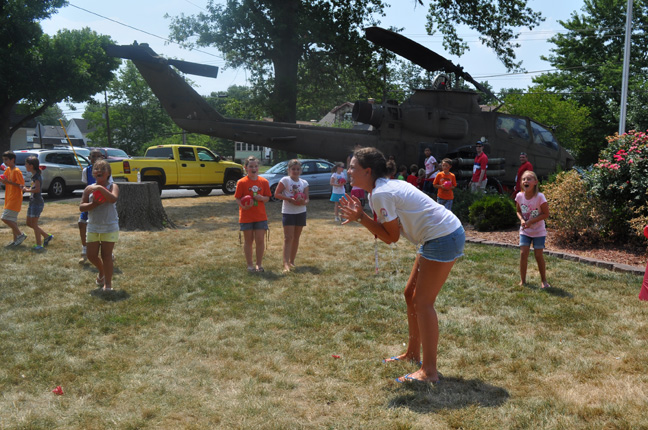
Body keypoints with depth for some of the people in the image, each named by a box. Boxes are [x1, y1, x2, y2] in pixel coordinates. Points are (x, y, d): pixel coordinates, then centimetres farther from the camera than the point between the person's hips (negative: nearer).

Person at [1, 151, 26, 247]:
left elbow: (21, 185, -17)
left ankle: (20, 235, -2)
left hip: (15, 199, -9)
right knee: (12, 219, 12)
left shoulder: (16, 171, -14)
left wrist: (9, 182, -23)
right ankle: (16, 240, 18)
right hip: (9, 199, 9)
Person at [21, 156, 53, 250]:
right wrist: (26, 188, 8)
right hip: (33, 202, 10)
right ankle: (47, 236, 20)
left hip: (37, 202, -10)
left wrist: (27, 190, -17)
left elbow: (37, 189, -27)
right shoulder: (34, 176, 13)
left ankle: (39, 245, 1)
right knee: (29, 223, 14)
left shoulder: (37, 176, -16)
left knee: (34, 224, -5)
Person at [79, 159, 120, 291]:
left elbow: (113, 199, -27)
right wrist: (93, 204, -18)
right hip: (93, 227, 4)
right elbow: (81, 207, -1)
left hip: (109, 227, -4)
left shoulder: (112, 186, -6)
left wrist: (100, 188, -30)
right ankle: (101, 271, 39)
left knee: (106, 255, -1)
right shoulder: (89, 188, 3)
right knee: (91, 255, 8)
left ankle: (108, 283, 11)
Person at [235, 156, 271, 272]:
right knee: (248, 240, 7)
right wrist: (243, 206, -24)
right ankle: (250, 265, 18)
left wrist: (261, 198, -15)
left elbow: (267, 197, 7)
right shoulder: (241, 182, -6)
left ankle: (259, 264, 17)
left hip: (261, 216, 2)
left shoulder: (264, 182, 2)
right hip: (246, 216, -2)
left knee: (260, 240, 2)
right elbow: (238, 199, -5)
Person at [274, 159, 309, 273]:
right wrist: (290, 199, -20)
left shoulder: (304, 183, 6)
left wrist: (303, 202, -20)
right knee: (288, 237, -10)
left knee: (296, 237, 10)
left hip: (301, 212, 5)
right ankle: (286, 263, -14)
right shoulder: (285, 180, -6)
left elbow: (307, 199, 4)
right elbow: (276, 194, -10)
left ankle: (292, 261, 21)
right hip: (288, 212, -4)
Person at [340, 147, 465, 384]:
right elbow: (388, 231, 9)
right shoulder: (387, 186, 12)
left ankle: (429, 371, 0)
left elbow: (391, 237, -13)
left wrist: (361, 218, -11)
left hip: (444, 238, -10)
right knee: (411, 293, 16)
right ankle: (413, 353, 29)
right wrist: (360, 217, -1)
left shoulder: (380, 194, -18)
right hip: (437, 237, 10)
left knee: (423, 302, -6)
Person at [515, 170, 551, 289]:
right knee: (523, 254, -3)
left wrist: (531, 221, -22)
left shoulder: (540, 197, -20)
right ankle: (522, 280, 9)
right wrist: (522, 219, -14)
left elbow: (546, 214, -14)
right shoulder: (519, 196, -8)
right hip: (525, 231, 3)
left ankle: (544, 280, 18)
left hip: (538, 231, -3)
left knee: (538, 255, 1)